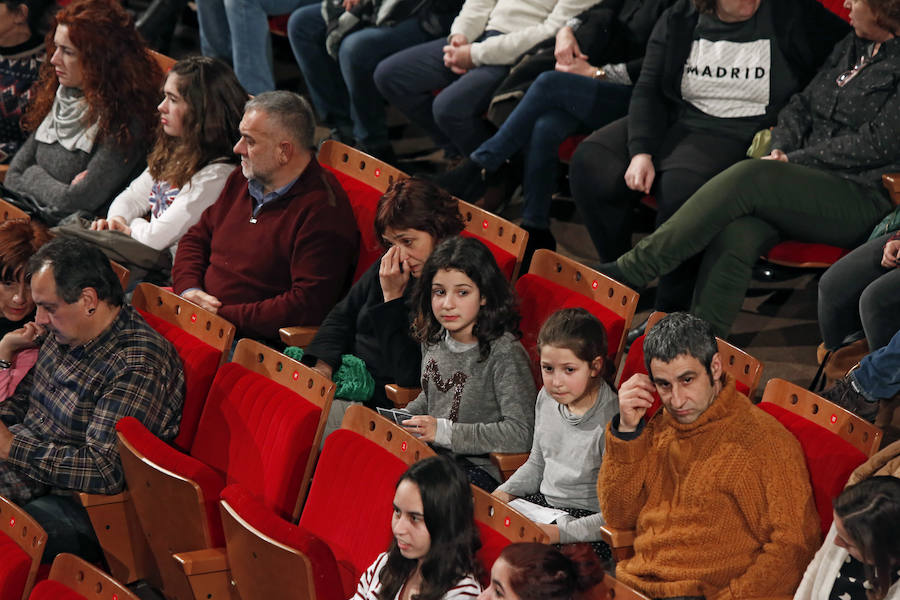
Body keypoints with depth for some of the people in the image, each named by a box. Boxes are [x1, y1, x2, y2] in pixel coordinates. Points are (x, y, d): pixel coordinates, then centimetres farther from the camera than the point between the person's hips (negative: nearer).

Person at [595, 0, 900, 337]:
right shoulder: (852, 47, 19)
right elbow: (802, 106, 22)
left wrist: (793, 161, -10)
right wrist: (780, 150, 1)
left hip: (863, 198, -7)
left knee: (748, 178, -29)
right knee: (735, 236, -26)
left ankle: (630, 271, -26)